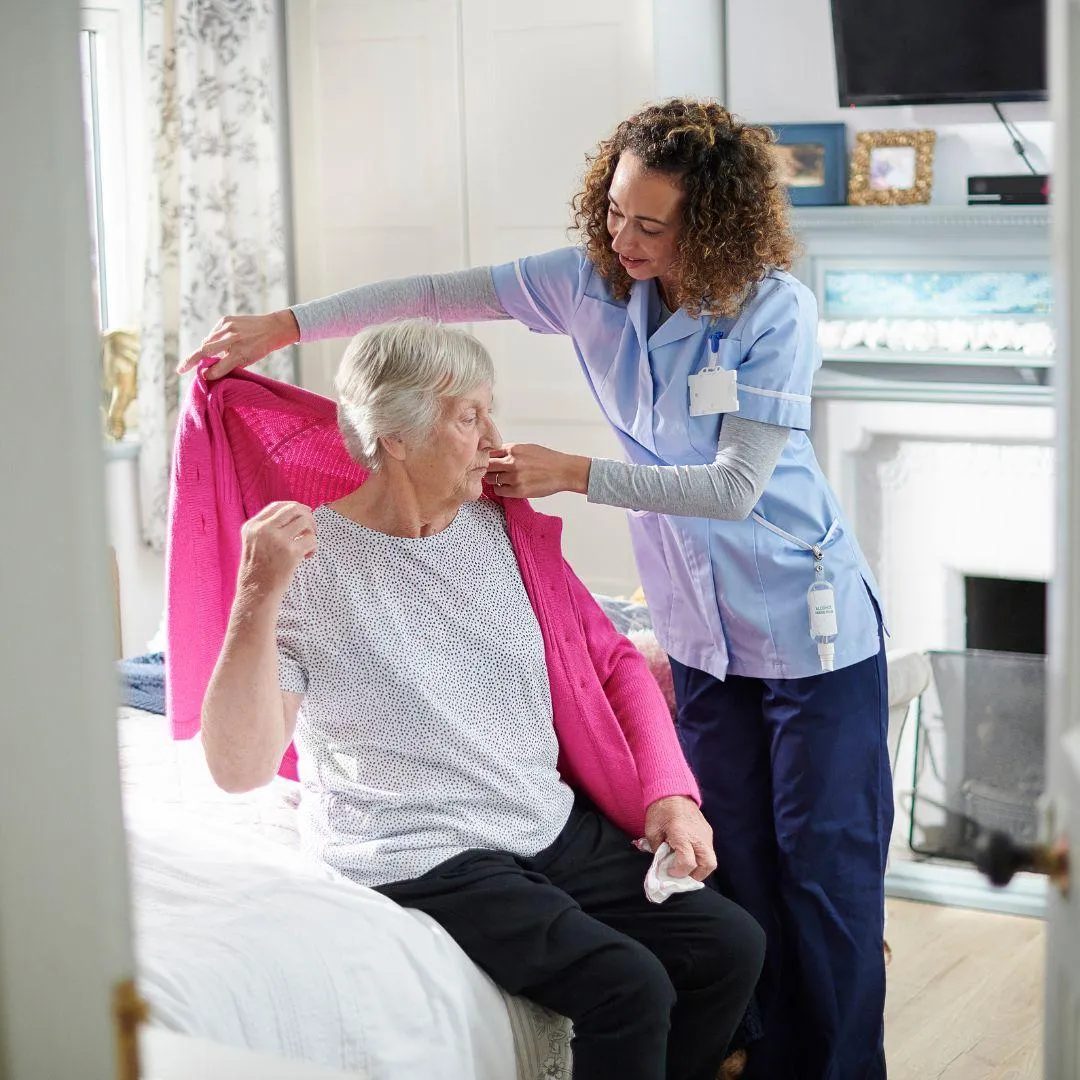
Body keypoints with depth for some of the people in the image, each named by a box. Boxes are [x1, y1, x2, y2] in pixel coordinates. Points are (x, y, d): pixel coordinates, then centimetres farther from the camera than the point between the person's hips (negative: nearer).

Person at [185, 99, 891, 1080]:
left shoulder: (777, 309, -19)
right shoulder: (596, 280, -4)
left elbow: (734, 488, -20)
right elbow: (443, 295, 0)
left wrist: (576, 474, -21)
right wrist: (289, 324, -2)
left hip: (811, 629, -5)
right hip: (705, 634, 5)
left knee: (824, 862, -1)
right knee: (738, 862, 10)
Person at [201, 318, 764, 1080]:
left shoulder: (507, 527, 6)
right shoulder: (309, 563, -12)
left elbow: (613, 664, 15)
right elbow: (240, 768, -22)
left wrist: (670, 792, 1)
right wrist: (258, 597, -33)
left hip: (557, 826, 7)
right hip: (422, 862, -7)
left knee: (731, 945, -5)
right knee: (628, 988, -23)